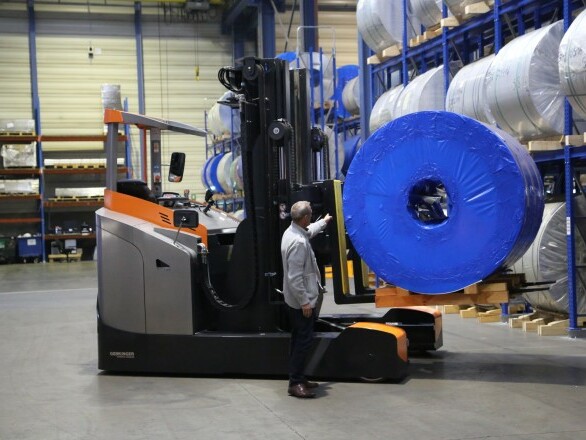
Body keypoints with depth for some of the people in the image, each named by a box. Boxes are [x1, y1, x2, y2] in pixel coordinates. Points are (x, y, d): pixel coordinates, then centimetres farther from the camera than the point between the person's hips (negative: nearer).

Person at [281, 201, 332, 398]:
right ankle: (295, 383, -2)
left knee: (299, 339, 16)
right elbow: (295, 277, -27)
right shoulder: (298, 242, -26)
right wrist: (304, 302, -23)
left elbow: (309, 231, 32)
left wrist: (323, 222, 48)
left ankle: (298, 378, 24)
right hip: (302, 300, -11)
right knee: (304, 340, -6)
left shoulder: (293, 232, 6)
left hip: (296, 300, 11)